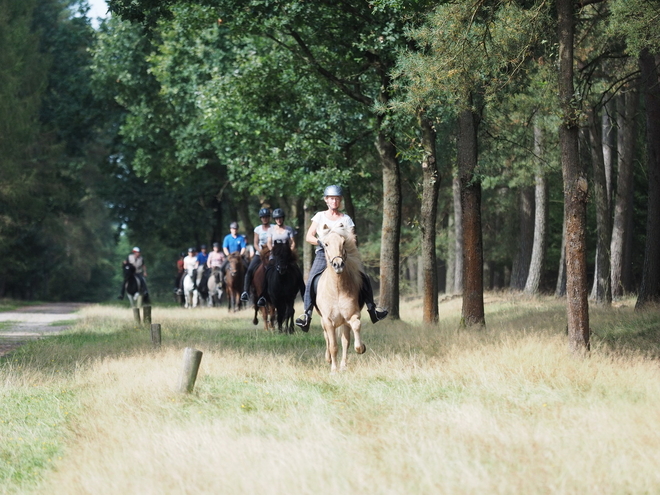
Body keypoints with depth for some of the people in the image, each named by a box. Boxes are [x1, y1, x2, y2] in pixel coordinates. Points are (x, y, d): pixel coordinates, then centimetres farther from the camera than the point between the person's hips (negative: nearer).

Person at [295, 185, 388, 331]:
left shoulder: (346, 219, 11)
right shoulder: (320, 216, 11)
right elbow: (309, 237, 6)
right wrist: (321, 242, -13)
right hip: (323, 254, -1)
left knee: (364, 278, -12)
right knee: (311, 280, -25)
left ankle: (372, 309, 2)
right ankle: (307, 313, -25)